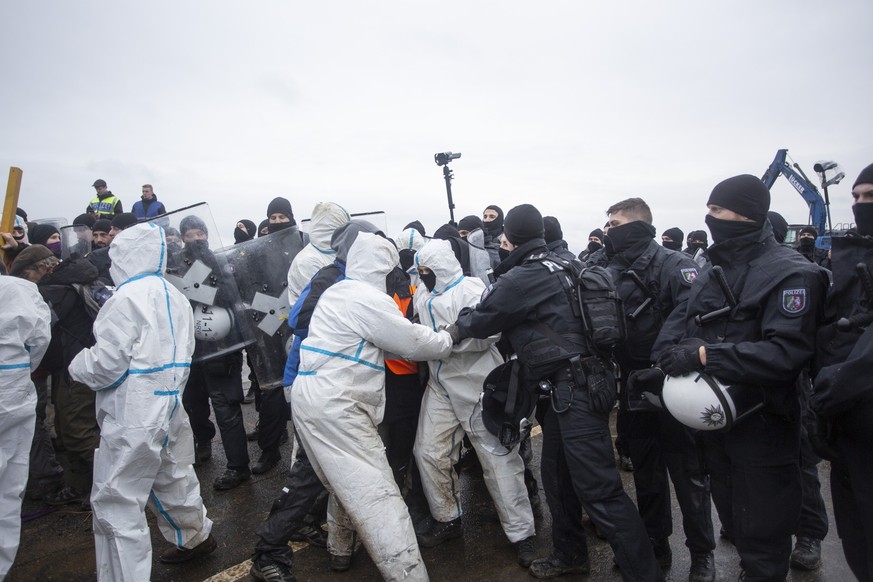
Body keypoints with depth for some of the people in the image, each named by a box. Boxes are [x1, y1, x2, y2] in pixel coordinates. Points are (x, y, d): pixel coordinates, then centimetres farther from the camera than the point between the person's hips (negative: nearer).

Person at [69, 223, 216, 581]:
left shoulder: (128, 297, -15)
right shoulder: (175, 297, 9)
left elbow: (107, 363, -16)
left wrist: (76, 366, 3)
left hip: (133, 414, -9)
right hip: (169, 405, 9)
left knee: (115, 502, 2)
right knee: (171, 477, 24)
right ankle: (196, 536, 42)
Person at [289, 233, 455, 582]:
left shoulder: (339, 292, 15)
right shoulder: (368, 299, -16)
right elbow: (414, 343, -8)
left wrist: (436, 338, 12)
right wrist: (449, 340, 10)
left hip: (315, 398, 10)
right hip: (333, 406, -10)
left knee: (347, 481, 26)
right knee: (376, 494, -9)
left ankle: (341, 545, 44)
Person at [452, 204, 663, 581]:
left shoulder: (521, 278, -13)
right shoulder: (555, 269, 15)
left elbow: (482, 319, -1)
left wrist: (453, 331, 19)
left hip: (574, 390, -10)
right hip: (567, 388, 10)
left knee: (599, 490, -6)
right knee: (557, 475, 20)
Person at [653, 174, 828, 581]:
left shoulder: (790, 274, -16)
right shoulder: (712, 274, 8)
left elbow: (787, 352, -26)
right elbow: (678, 323, 2)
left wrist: (705, 355, -28)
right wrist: (668, 357, -19)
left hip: (762, 425, -7)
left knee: (762, 536, 9)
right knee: (732, 519, 25)